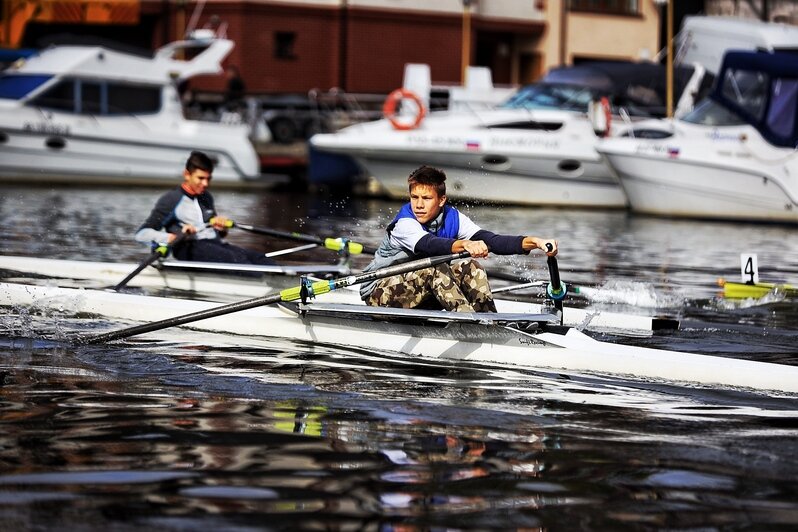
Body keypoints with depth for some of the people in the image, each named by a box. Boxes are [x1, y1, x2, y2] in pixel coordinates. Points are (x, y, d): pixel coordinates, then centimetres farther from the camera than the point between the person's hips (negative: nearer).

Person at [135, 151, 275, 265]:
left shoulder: (206, 198, 25)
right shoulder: (171, 199, 3)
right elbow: (141, 234, -4)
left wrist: (221, 229, 10)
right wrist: (172, 238, -21)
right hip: (190, 249, -7)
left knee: (257, 258, -21)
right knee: (235, 258, -34)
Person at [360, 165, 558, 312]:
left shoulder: (452, 218, -8)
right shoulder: (404, 224, -25)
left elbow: (490, 240, -22)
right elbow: (429, 244, -47)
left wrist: (533, 242, -38)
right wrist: (465, 244, -67)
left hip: (420, 297, 6)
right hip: (379, 294, -6)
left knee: (470, 268, -15)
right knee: (435, 269, -32)